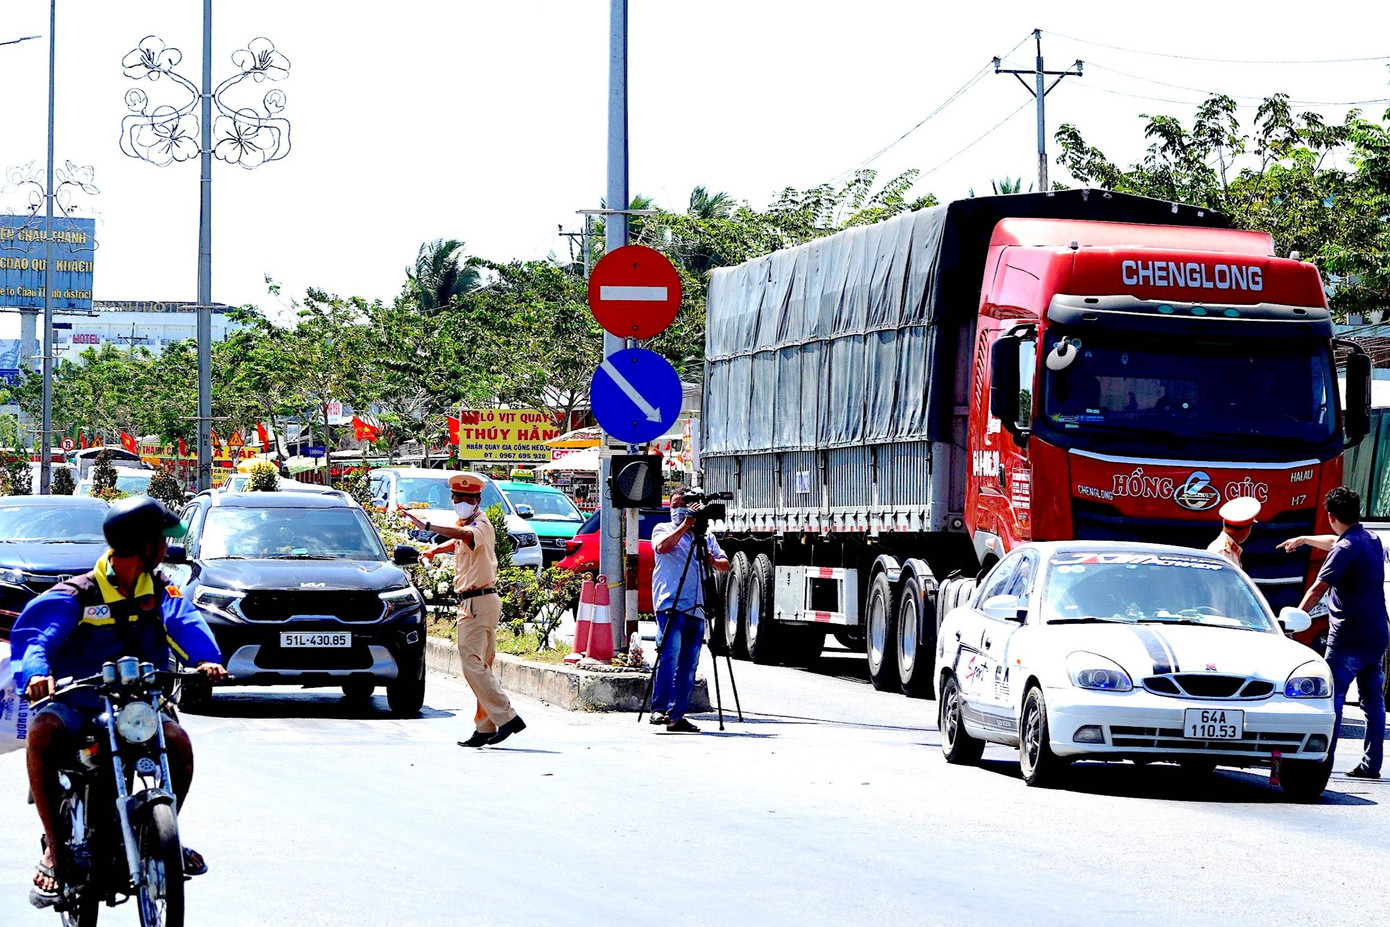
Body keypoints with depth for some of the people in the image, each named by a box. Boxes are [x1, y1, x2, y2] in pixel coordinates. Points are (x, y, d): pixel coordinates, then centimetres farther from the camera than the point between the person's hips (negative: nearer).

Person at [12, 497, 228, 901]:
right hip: (74, 704, -3)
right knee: (42, 734, -34)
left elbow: (184, 622, -7)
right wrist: (36, 671, -42)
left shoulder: (160, 590, 9)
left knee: (178, 742, -23)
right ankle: (54, 849, -23)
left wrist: (205, 657, -30)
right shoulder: (75, 595, -6)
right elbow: (35, 633, -18)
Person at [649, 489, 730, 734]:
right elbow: (663, 546, -12)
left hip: (696, 609, 5)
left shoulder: (706, 537, 21)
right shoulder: (663, 530, 10)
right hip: (670, 604, -5)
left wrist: (714, 561, -7)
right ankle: (659, 709, -21)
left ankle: (677, 716, 7)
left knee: (688, 664, 4)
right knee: (669, 654, -19)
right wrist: (685, 525, -12)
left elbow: (725, 564, 15)